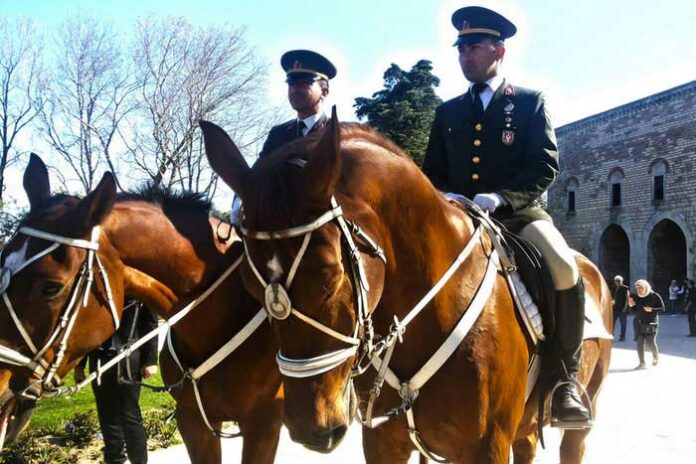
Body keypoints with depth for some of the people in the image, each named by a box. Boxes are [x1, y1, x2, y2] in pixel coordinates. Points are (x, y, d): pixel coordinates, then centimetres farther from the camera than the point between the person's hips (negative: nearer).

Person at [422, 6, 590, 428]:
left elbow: (547, 166, -3)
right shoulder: (448, 112, 17)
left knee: (565, 268, -31)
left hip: (519, 214, -3)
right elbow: (432, 171, 15)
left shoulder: (531, 102, 8)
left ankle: (566, 378, -17)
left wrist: (501, 197, -20)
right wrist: (445, 197, -9)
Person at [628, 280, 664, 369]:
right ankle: (642, 363, 10)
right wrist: (631, 305, -6)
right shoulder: (635, 297, 6)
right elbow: (634, 310, 15)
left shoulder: (654, 296, -7)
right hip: (639, 323, 4)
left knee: (650, 342, -6)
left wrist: (651, 309, -21)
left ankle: (656, 356, 25)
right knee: (640, 343, 1)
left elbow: (662, 308, -6)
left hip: (651, 323, -4)